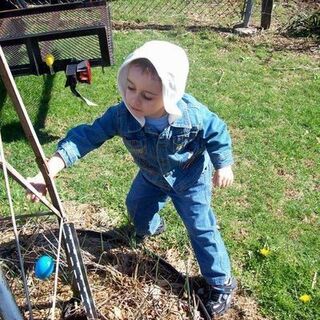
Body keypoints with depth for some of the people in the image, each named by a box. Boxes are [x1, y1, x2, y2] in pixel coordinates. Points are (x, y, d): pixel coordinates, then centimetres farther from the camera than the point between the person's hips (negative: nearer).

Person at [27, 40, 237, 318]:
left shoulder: (193, 114, -36)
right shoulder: (120, 115, -32)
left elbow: (217, 133, -16)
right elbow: (86, 137, -31)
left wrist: (224, 166, -12)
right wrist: (48, 171, -39)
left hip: (191, 180, -4)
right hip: (152, 176, 4)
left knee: (201, 229, 0)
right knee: (136, 205, 26)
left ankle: (222, 283, 23)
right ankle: (152, 227, 65)